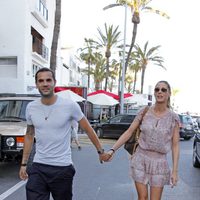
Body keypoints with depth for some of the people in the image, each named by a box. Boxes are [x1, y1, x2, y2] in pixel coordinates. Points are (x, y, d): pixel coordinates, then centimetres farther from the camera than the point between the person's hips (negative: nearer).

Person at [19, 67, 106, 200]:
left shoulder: (70, 106, -12)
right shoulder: (31, 108, 0)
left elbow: (88, 129, 0)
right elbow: (29, 136, 12)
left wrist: (100, 151, 6)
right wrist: (24, 164, 12)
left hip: (62, 168, -2)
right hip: (38, 167, 3)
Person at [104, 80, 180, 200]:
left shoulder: (173, 117, -5)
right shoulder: (144, 112, -3)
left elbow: (175, 145, -3)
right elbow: (129, 132, -1)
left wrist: (175, 171, -6)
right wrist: (113, 150, -9)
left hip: (159, 162, -1)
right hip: (140, 159, 1)